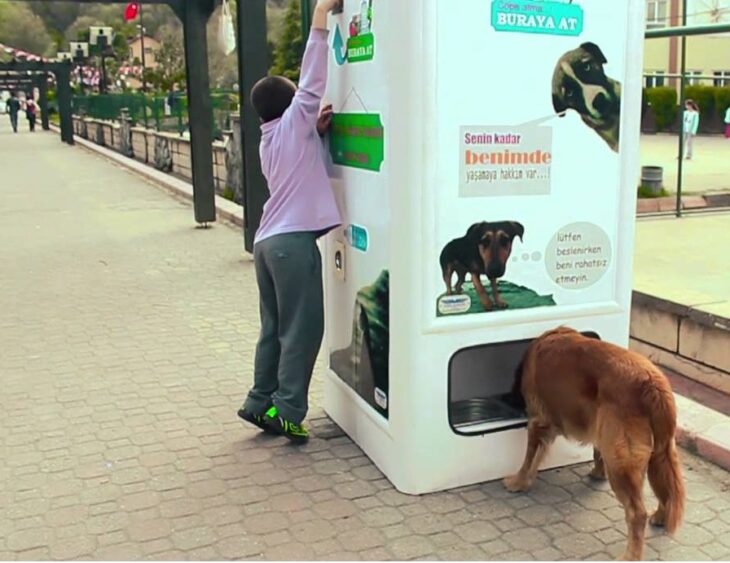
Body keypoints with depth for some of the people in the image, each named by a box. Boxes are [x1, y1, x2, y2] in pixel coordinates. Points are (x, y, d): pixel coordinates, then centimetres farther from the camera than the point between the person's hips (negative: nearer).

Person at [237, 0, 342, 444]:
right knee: (302, 329, -2)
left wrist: (317, 131, 14)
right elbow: (313, 81, -11)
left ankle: (260, 403, 18)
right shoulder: (292, 123, -2)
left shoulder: (273, 140, 19)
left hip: (268, 240, 8)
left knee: (275, 329, 14)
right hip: (293, 241, -8)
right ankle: (286, 410, 0)